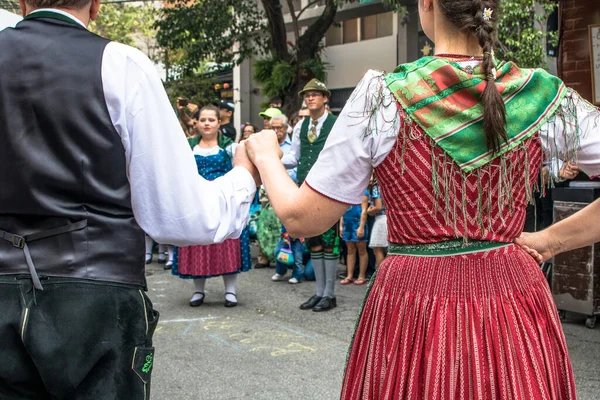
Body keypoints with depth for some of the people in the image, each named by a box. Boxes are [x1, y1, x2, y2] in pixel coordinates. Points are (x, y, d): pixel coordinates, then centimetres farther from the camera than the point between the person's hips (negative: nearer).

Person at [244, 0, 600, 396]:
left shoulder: (383, 98, -13)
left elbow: (301, 218, -7)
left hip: (413, 310, -2)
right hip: (516, 315, 2)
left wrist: (266, 156, 10)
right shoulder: (548, 99, -6)